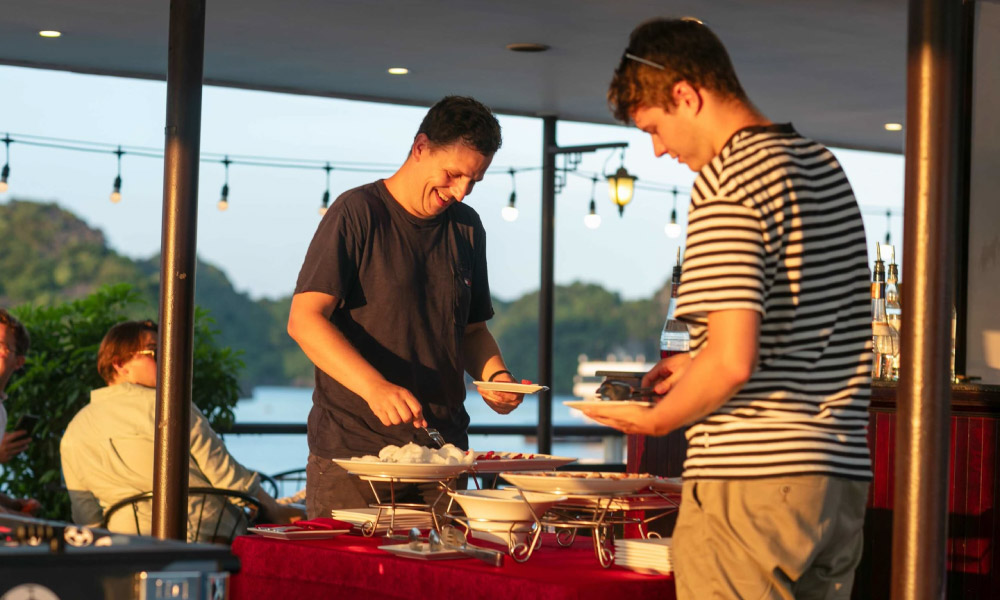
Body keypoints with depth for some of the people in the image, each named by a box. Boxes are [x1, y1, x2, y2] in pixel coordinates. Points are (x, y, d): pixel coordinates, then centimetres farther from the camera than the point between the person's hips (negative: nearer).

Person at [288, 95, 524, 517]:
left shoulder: (467, 227, 15)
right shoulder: (358, 212, -5)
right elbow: (303, 318, -14)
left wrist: (495, 374, 2)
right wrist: (375, 386, -27)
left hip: (443, 450, 5)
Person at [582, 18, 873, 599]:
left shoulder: (726, 182, -13)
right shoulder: (825, 166, 14)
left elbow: (732, 364, -20)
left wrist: (656, 420, -3)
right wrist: (697, 363, 20)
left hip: (752, 481, -9)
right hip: (844, 481, 9)